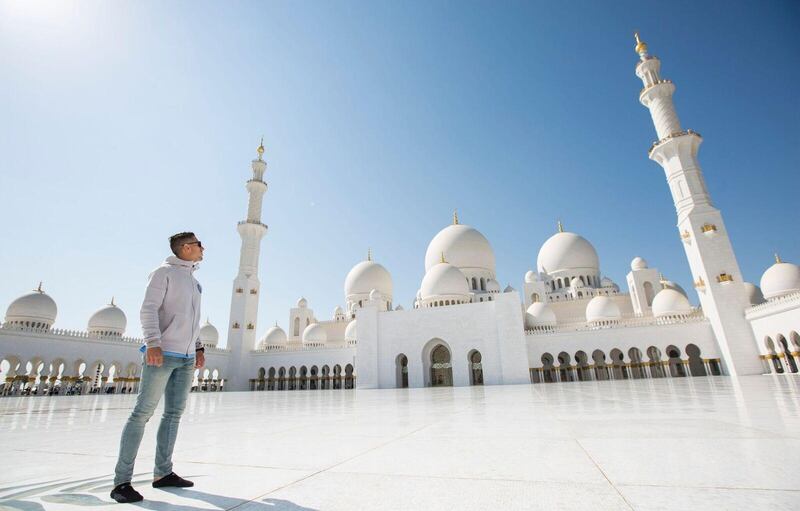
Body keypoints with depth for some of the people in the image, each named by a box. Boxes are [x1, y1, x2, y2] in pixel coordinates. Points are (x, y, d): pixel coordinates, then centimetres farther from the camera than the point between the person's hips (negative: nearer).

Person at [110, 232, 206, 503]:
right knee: (143, 412, -5)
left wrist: (198, 347, 16)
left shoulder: (193, 280, 20)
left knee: (174, 413, 8)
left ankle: (163, 473, 16)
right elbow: (148, 309, -11)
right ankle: (122, 480, 2)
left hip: (187, 357, 8)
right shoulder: (164, 272, -2)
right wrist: (153, 342, -23)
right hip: (163, 353, -8)